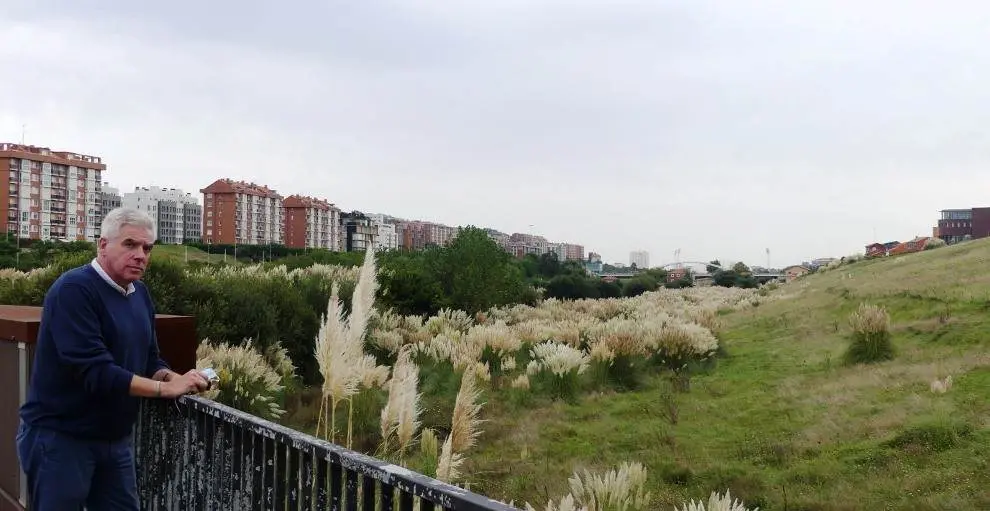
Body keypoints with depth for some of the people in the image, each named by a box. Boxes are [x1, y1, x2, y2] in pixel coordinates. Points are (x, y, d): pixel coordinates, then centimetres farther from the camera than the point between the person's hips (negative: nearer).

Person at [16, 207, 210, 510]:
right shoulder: (73, 290, -20)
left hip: (116, 439, 8)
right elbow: (94, 370, -28)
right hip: (60, 437, -8)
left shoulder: (140, 293, 7)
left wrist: (173, 378, -12)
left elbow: (148, 361, 10)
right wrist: (165, 388, -27)